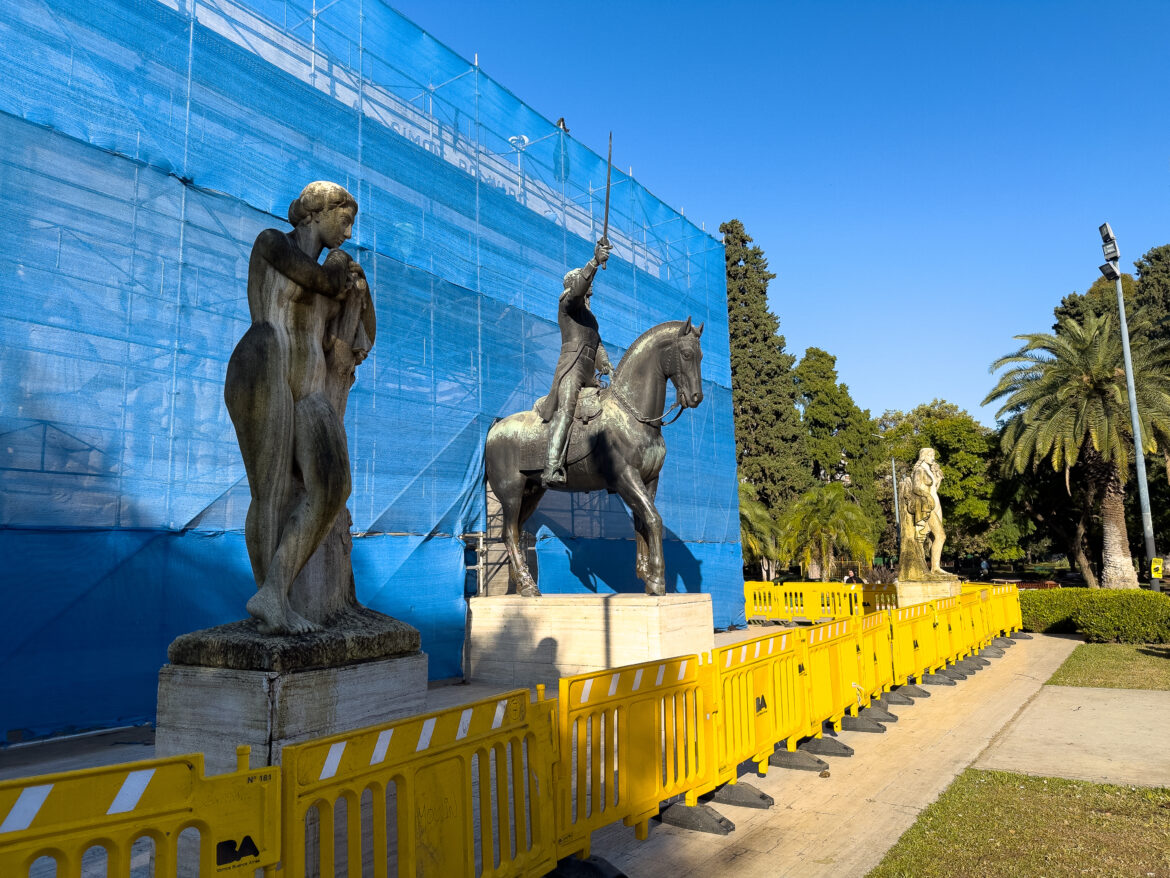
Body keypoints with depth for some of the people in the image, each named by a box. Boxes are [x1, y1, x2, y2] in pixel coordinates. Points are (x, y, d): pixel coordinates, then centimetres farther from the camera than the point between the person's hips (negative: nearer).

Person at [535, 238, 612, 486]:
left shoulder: (588, 315, 32)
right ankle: (552, 469, -43)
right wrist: (594, 262, -27)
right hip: (572, 365, -10)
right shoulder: (568, 304, 7)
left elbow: (597, 343, 25)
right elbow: (578, 287, -16)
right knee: (565, 411, -27)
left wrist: (605, 365, 7)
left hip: (588, 374, 10)